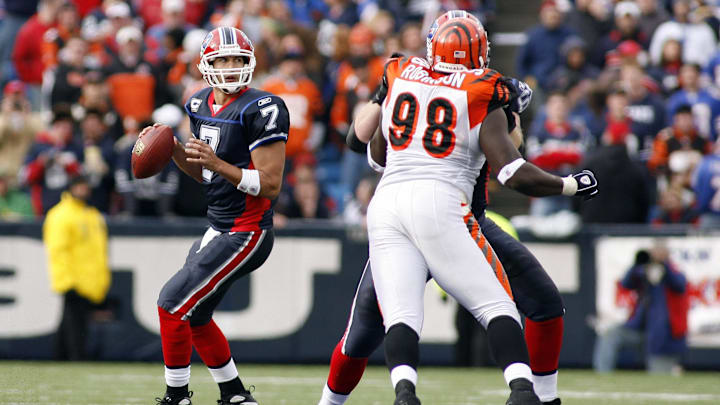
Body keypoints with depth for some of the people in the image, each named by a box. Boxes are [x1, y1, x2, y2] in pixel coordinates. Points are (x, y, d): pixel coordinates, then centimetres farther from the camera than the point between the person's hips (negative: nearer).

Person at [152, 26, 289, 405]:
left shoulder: (260, 110, -18)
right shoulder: (201, 105, 8)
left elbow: (270, 185, -20)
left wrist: (218, 164, -29)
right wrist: (173, 150, 1)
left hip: (247, 233, -9)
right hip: (218, 228, 9)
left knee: (173, 303, -11)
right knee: (194, 315, 17)